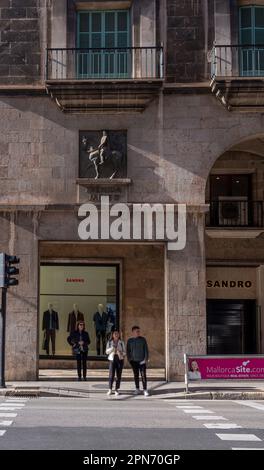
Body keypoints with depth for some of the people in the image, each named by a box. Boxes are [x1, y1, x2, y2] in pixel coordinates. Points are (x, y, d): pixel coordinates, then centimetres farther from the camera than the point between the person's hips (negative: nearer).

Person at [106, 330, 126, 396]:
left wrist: (120, 352, -16)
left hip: (120, 359, 1)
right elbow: (107, 351, 2)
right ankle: (110, 389, 0)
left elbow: (124, 352, 5)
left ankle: (117, 389, 8)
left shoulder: (121, 342, 6)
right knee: (111, 375, -8)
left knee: (118, 375, 1)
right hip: (112, 359, -1)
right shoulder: (109, 342, 7)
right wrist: (112, 348, -15)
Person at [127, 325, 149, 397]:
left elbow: (146, 349, 1)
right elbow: (128, 351, 10)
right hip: (134, 361, 2)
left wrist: (146, 359, -6)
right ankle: (137, 389, 18)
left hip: (142, 361, -2)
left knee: (143, 375, -7)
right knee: (136, 375, 8)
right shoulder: (130, 341, 6)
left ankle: (145, 390, -6)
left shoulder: (143, 339, 2)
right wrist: (129, 359, 2)